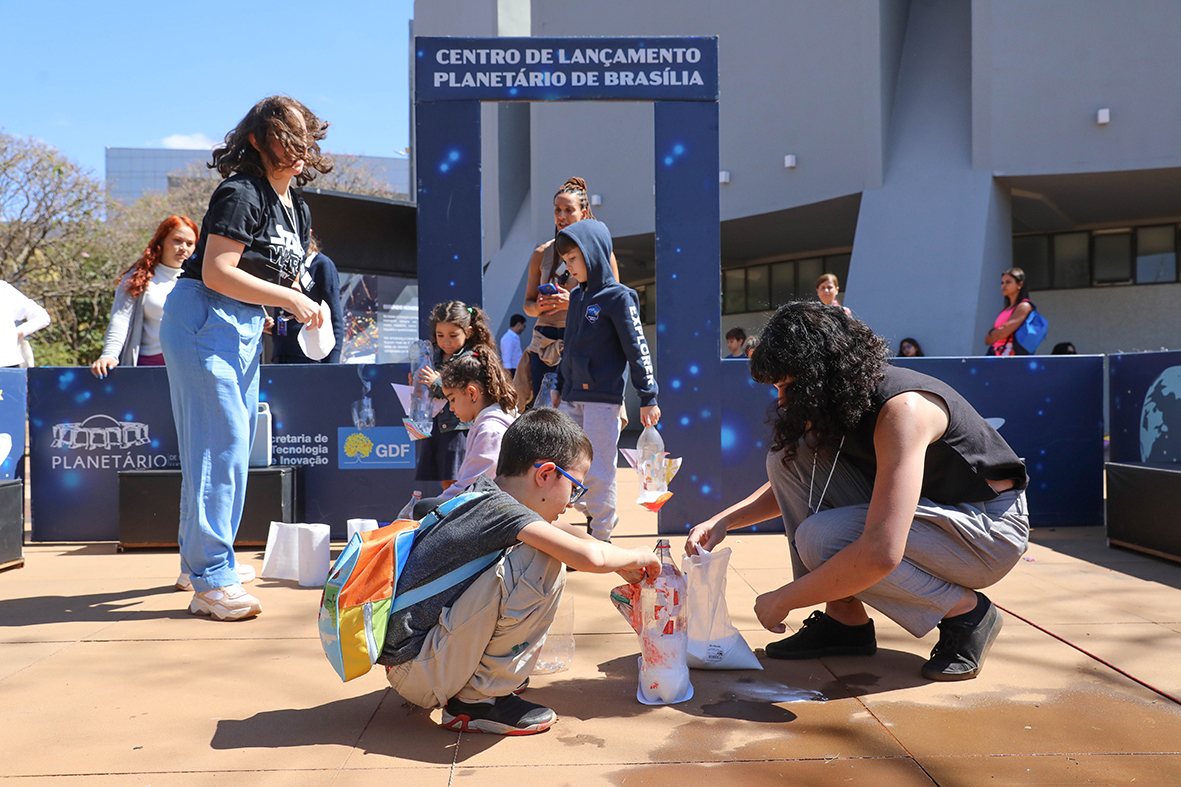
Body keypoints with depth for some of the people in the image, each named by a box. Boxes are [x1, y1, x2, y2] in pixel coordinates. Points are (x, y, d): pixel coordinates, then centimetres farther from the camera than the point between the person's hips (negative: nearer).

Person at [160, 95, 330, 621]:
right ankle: (212, 581, -5)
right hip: (203, 320, -9)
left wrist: (306, 306, 1)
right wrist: (289, 298, -20)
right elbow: (217, 273, -21)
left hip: (246, 327, 10)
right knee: (221, 445, -11)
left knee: (232, 447, 14)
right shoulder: (240, 193, -14)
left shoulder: (298, 207, 13)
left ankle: (198, 560, 28)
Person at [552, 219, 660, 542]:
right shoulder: (576, 296, 14)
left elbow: (637, 349, -10)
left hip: (602, 398, -7)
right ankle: (595, 513, 26)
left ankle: (601, 535, 10)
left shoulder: (618, 297, -8)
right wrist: (560, 387, 24)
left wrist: (648, 397, -11)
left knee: (598, 471, -3)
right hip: (572, 399, 7)